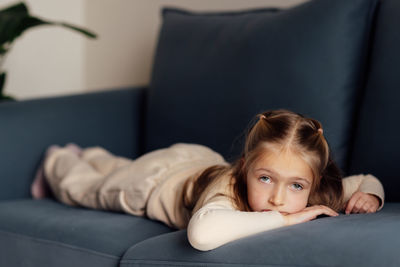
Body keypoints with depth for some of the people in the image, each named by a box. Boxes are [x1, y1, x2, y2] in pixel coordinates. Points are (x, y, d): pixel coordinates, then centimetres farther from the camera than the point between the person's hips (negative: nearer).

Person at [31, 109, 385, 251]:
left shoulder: (312, 195, -36)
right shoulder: (230, 191, -52)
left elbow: (367, 181, -17)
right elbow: (201, 233, -76)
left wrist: (368, 196, -41)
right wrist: (284, 219, -66)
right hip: (161, 176, -5)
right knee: (85, 187, 27)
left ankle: (93, 156, 66)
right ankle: (59, 162, 58)